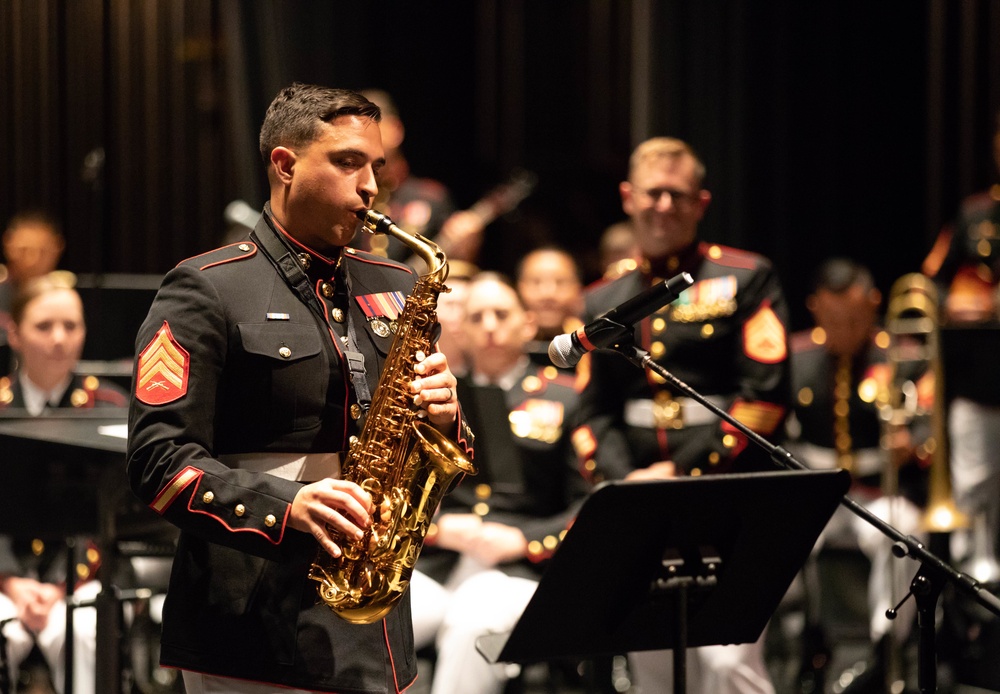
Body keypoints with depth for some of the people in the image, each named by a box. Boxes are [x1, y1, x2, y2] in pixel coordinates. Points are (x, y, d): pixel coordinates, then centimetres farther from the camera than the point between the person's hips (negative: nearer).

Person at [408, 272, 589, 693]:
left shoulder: (564, 400, 14)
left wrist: (523, 540, -6)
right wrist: (436, 526, 0)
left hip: (518, 567, -2)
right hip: (429, 561, 2)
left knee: (472, 625, -38)